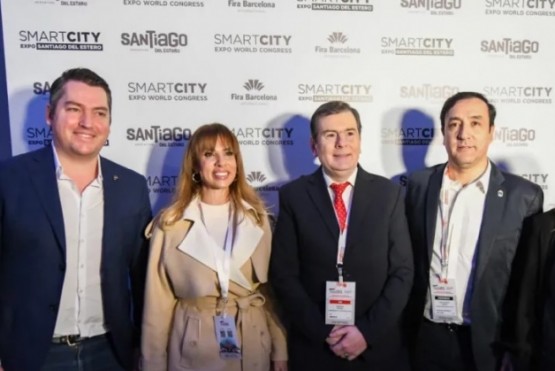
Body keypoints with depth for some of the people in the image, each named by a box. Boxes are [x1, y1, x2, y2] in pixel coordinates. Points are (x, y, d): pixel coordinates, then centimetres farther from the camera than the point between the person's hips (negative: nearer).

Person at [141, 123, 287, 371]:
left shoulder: (257, 218, 1)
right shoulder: (170, 224, -7)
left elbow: (272, 289, 3)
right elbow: (158, 304, -4)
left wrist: (280, 351, 1)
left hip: (252, 346, 2)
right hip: (193, 350, -2)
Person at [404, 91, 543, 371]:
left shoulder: (524, 195, -8)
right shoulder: (419, 185, -2)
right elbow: (406, 259, 5)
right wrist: (406, 324, 6)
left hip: (487, 341, -1)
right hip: (426, 337, 2)